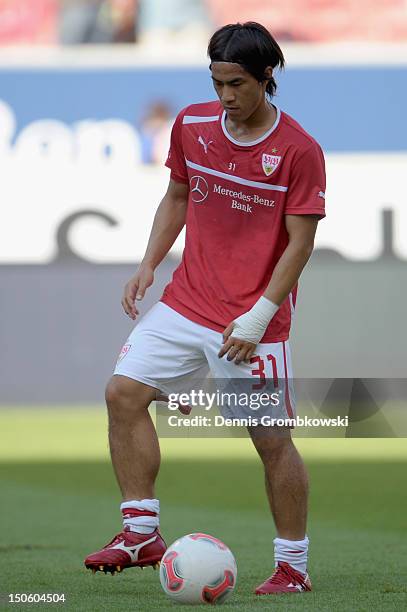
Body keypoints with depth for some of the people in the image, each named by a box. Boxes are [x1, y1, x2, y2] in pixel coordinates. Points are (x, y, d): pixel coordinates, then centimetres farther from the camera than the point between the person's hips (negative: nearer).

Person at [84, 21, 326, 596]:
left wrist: (258, 317, -18)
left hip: (254, 321, -5)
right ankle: (142, 532, 4)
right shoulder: (192, 124, 3)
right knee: (124, 392, -5)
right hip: (185, 302, 6)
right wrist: (149, 265, 5)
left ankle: (294, 568, 9)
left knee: (271, 438, -3)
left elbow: (300, 243, -12)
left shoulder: (299, 150, -13)